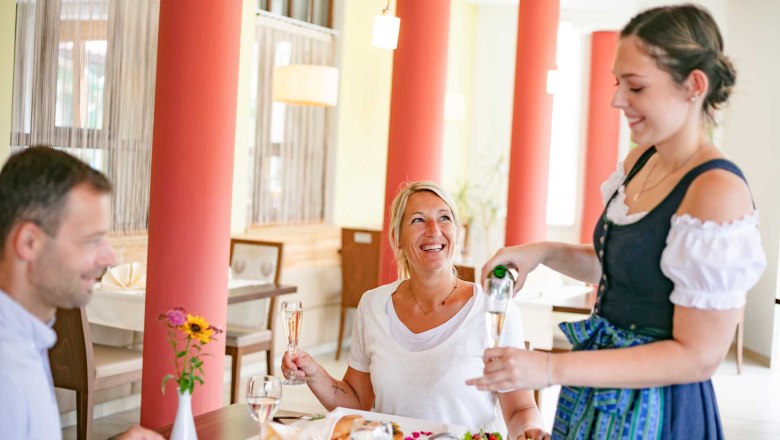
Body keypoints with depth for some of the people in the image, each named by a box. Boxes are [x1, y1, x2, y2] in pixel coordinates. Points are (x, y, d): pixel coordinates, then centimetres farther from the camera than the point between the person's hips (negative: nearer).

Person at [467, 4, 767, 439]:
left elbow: (699, 355, -22)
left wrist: (551, 368, -24)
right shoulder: (640, 161, 2)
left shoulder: (717, 190, -23)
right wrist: (544, 252, -2)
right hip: (598, 396, 8)